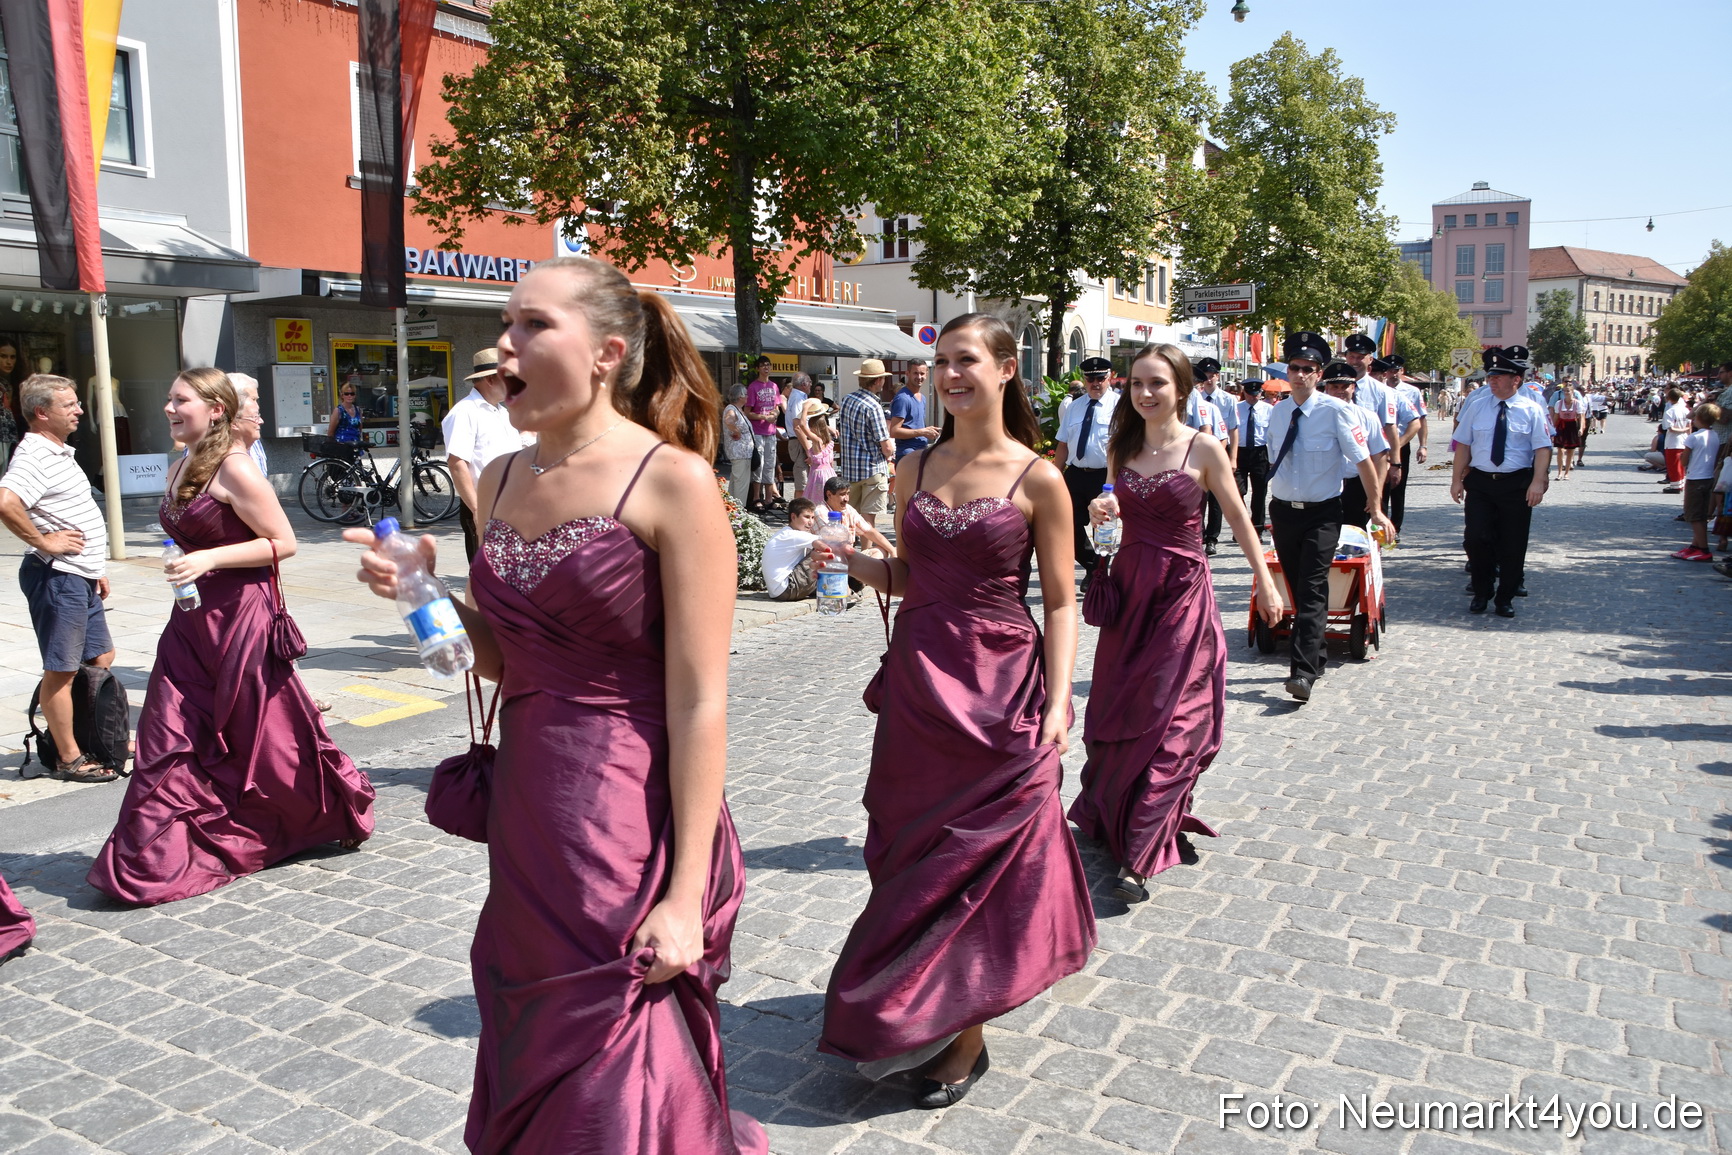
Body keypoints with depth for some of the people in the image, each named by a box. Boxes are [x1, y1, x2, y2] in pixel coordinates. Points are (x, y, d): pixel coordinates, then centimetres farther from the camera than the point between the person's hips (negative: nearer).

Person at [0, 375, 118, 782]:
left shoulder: (60, 451, 15)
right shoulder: (34, 456, -17)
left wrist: (96, 569, 22)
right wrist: (43, 541, -22)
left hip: (80, 577, 10)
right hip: (56, 577, -10)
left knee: (101, 658, 17)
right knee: (61, 669, 0)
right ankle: (70, 759, 9)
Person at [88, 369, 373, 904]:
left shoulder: (234, 468, -14)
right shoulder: (180, 468, 12)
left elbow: (283, 542, -16)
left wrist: (209, 560, -22)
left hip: (241, 616, -8)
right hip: (193, 619, 8)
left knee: (262, 738, 4)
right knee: (168, 740, 5)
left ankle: (341, 814, 26)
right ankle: (155, 861, 15)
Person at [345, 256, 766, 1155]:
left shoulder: (671, 482, -14)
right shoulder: (503, 480, 7)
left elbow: (699, 701, -16)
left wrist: (685, 893, -17)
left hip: (629, 825, -7)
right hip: (526, 818, 7)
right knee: (529, 1079, 22)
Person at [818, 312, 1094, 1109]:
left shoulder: (1037, 481, -7)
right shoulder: (914, 472, 6)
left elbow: (1060, 603, -6)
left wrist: (1058, 704, -14)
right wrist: (850, 560, -5)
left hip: (1000, 688, -4)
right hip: (916, 684, 4)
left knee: (982, 855, 5)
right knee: (914, 851, 12)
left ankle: (966, 1031, 22)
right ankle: (908, 1007, 32)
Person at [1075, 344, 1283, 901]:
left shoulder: (1204, 449, -7)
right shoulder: (1121, 447, 5)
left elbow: (1239, 518, -1)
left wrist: (1265, 582, -2)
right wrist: (1102, 513, -6)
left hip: (1182, 591, -5)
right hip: (1128, 588, 5)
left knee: (1167, 719, -6)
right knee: (1119, 713, 11)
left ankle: (1140, 855, -4)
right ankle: (1113, 815, 32)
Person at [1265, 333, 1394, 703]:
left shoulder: (1335, 411, -11)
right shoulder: (1277, 413, 5)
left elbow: (1363, 460, -5)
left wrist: (1376, 508, -1)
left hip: (1321, 514, -5)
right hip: (1283, 510, 5)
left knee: (1313, 590, -14)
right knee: (1297, 590, 12)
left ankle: (1303, 671, -19)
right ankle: (1313, 659, 26)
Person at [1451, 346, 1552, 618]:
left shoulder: (1531, 410, -1)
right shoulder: (1477, 407, 5)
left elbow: (1543, 448, -6)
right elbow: (1463, 444, 7)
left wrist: (1537, 482, -17)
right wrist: (1457, 479, 3)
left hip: (1517, 484, -1)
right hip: (1479, 482, 2)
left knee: (1513, 544, 5)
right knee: (1477, 539, -1)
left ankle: (1505, 598, 19)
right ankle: (1481, 593, 18)